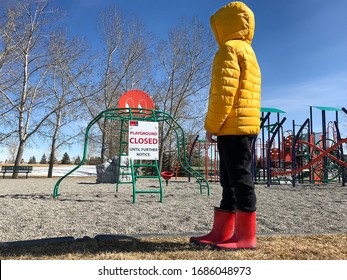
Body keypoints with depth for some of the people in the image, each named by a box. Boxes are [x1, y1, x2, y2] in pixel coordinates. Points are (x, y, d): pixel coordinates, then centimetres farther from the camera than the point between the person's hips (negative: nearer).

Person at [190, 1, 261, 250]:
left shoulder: (229, 49, -4)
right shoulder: (247, 52, 27)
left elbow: (224, 92, -16)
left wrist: (211, 126, -11)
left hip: (232, 127, -10)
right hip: (244, 126, 10)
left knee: (240, 178, -8)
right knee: (231, 180, 9)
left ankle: (246, 235, -1)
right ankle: (222, 232, 15)